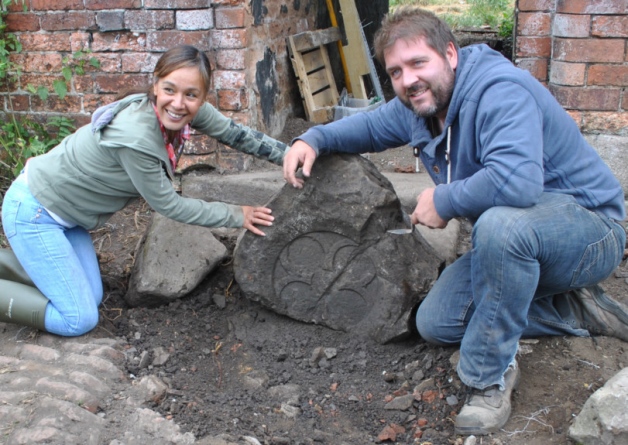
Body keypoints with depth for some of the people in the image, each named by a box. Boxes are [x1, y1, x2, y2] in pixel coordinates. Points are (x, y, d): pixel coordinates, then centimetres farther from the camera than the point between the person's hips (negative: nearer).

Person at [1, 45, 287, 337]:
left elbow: (234, 133, -1)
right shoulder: (135, 137, -33)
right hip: (33, 212, -8)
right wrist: (236, 216, -14)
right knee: (78, 321, -8)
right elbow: (167, 204, -21)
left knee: (92, 297, 14)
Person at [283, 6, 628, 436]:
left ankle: (490, 374, -21)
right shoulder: (419, 106, 2)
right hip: (515, 240, 9)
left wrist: (444, 200, -26)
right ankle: (578, 311, 10)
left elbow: (516, 179, -44)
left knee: (500, 223, -41)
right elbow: (370, 125, 21)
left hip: (590, 224, -9)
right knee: (435, 323, 4)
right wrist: (313, 139, 3)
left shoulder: (499, 91, -27)